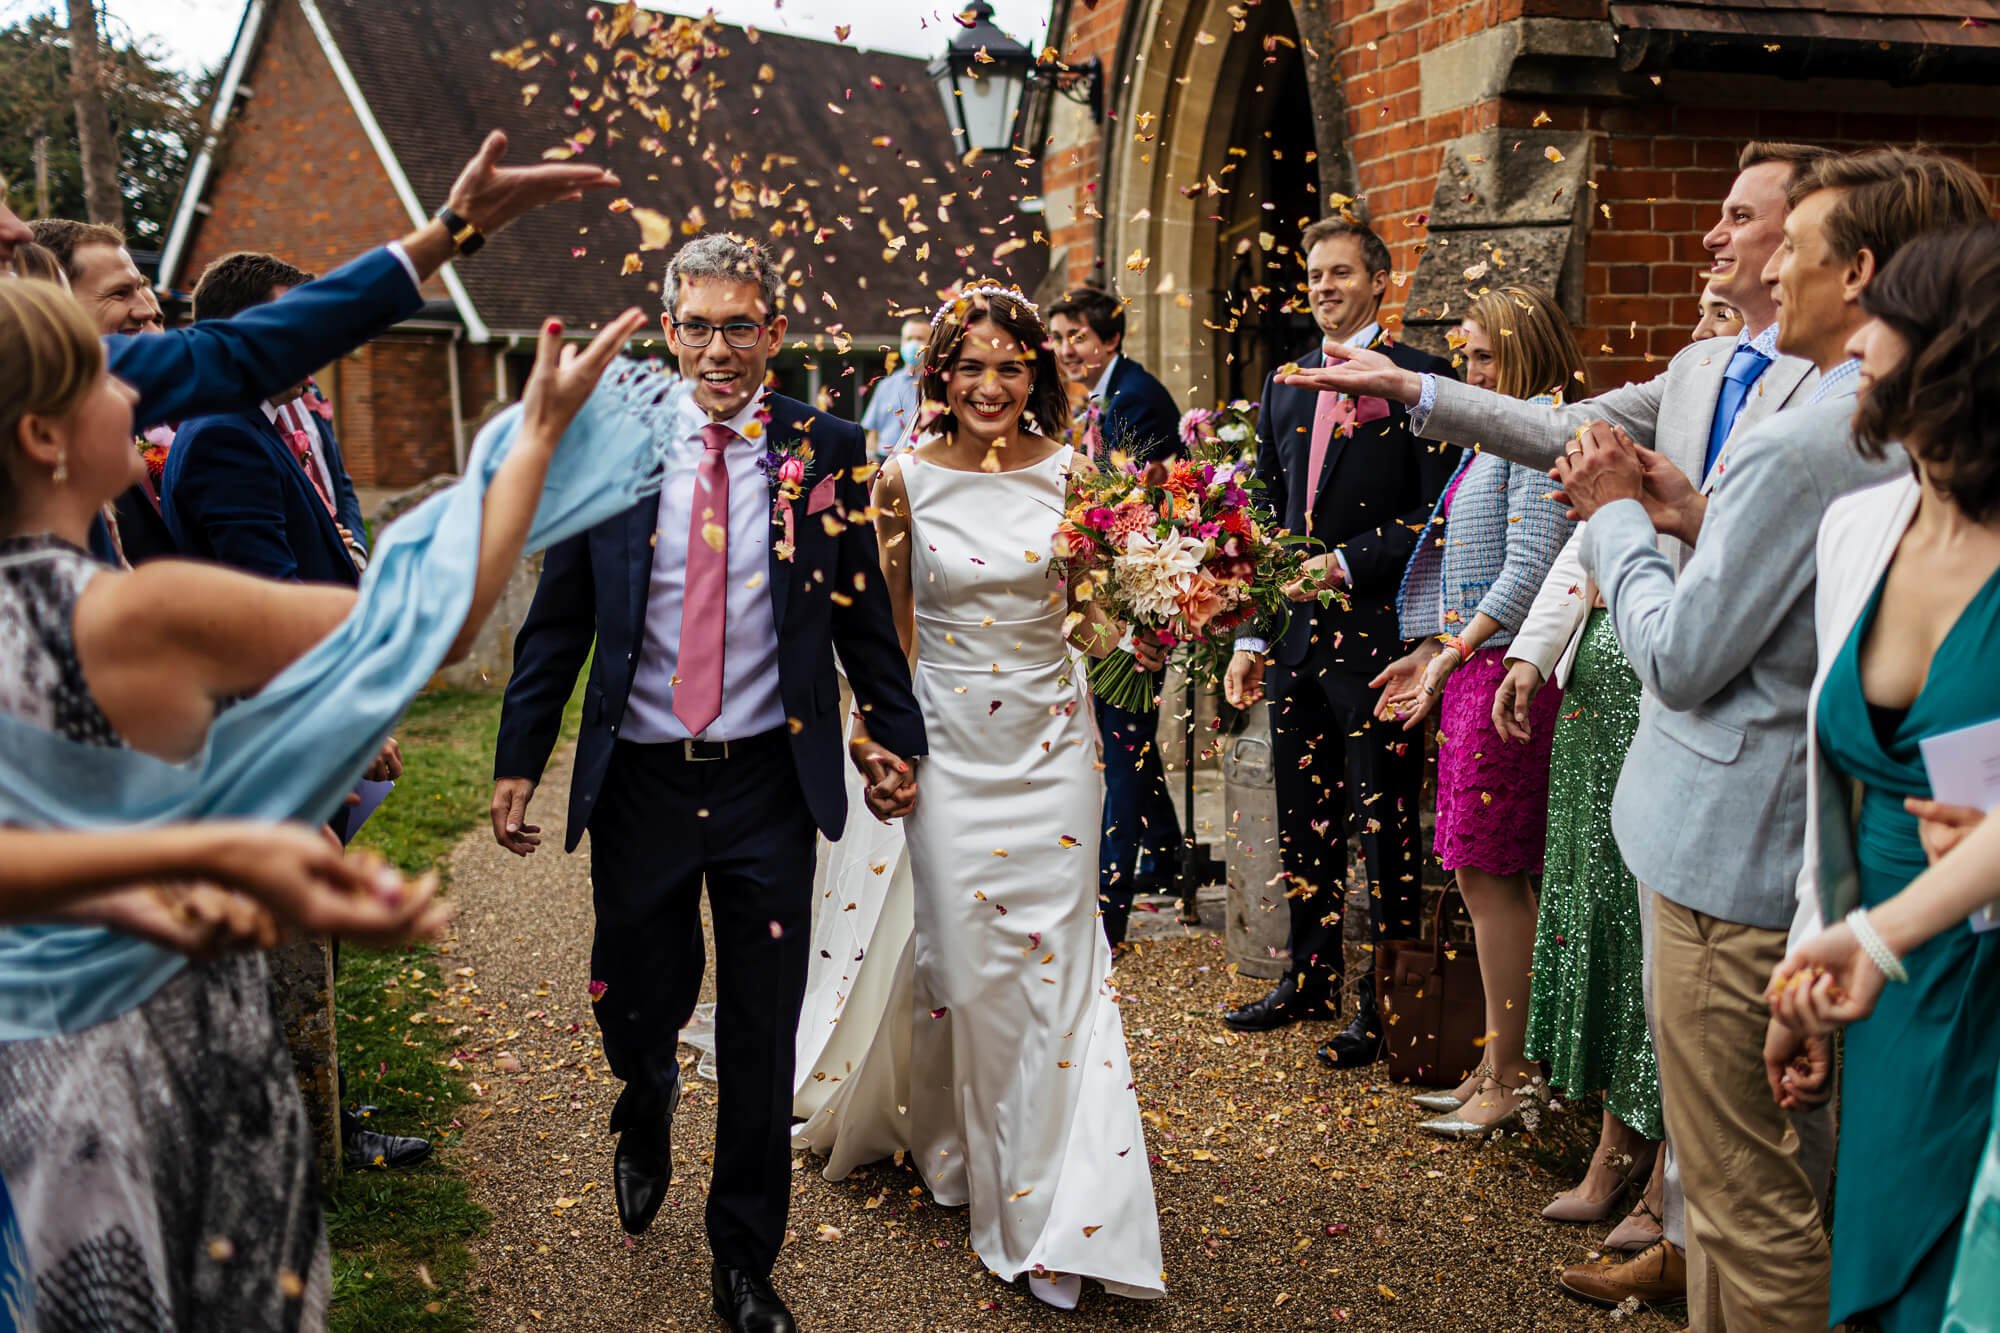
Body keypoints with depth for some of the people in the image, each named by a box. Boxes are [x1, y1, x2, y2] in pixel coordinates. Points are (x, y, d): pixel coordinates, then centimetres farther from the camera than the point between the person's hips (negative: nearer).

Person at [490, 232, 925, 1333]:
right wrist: (518, 760, 1)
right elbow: (557, 622, 3)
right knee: (636, 1006, 13)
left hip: (770, 783, 0)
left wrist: (897, 738, 7)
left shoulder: (827, 453, -1)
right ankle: (647, 1119, 51)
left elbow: (864, 615, 7)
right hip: (638, 781, 1)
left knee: (762, 1038, 8)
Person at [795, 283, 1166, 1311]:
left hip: (1051, 743, 1)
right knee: (964, 959, 4)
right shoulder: (908, 481, -3)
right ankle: (961, 1149, 33)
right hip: (948, 746, 0)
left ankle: (1052, 1214, 14)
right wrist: (877, 736, -1)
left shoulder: (1071, 472, -1)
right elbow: (888, 626, 4)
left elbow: (1089, 607, 7)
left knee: (1054, 962, 1)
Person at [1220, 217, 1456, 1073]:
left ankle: (1384, 1002, 14)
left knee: (1384, 825, 2)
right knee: (1302, 819, 15)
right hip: (1297, 637, 7)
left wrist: (1346, 564, -18)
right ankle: (1311, 978, 29)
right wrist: (1251, 634, 10)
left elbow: (1439, 513, -11)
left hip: (1378, 633, -6)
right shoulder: (1284, 385, 15)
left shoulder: (1420, 379, -5)